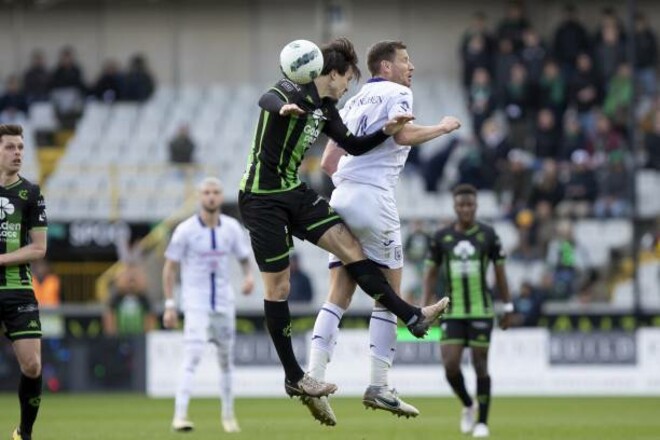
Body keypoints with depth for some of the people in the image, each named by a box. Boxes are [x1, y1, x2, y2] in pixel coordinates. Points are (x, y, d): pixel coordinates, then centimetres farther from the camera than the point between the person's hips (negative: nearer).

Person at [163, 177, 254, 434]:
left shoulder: (232, 228, 2)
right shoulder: (186, 230, -8)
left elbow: (244, 258, 13)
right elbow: (170, 267, -4)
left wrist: (248, 275, -11)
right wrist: (169, 306, -9)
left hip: (224, 302, 4)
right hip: (195, 302, -4)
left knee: (226, 359, 12)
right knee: (193, 356, -19)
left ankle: (228, 415, 26)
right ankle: (180, 415, -24)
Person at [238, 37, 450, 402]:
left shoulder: (325, 108, 10)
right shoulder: (292, 91, -15)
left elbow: (353, 146, 20)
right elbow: (266, 100, -39)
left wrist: (387, 132, 4)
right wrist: (283, 107, -62)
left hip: (293, 193, 8)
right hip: (261, 199, -8)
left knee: (350, 246, -3)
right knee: (277, 286, -3)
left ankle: (411, 317, -1)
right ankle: (294, 378, 3)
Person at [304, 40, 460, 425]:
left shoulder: (354, 102, 24)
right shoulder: (396, 93, 2)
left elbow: (329, 162, 21)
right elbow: (403, 135, -17)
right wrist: (442, 128, -3)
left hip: (341, 199, 7)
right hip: (374, 198, -7)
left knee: (339, 295, 4)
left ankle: (314, 378, -10)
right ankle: (379, 386, -3)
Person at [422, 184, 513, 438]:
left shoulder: (488, 235, -1)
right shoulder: (441, 237, 2)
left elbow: (500, 272, 5)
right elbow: (431, 273, 8)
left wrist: (508, 307, 4)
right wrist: (426, 308, 1)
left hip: (481, 312, -1)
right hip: (452, 313, 1)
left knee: (480, 365, -1)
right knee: (450, 365, -10)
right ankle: (468, 406, 18)